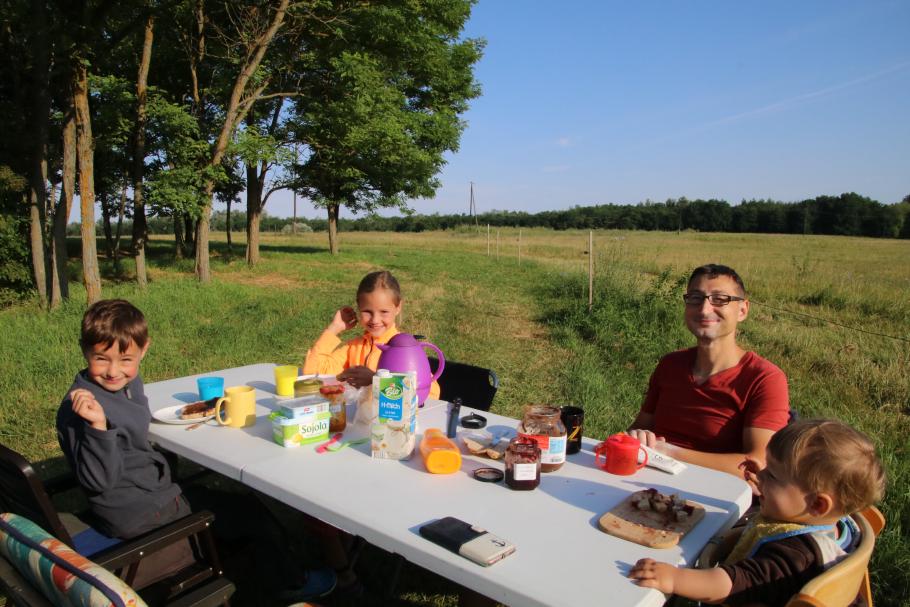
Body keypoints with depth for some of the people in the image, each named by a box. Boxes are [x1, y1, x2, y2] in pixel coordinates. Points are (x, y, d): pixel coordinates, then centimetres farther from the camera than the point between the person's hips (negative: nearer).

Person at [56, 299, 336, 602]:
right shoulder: (79, 407, -26)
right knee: (248, 511, 4)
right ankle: (290, 582, 27)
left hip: (154, 494, 9)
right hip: (136, 515, -9)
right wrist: (98, 426, -41)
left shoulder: (129, 383, 1)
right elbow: (98, 480, -29)